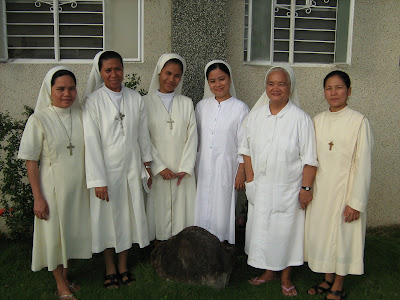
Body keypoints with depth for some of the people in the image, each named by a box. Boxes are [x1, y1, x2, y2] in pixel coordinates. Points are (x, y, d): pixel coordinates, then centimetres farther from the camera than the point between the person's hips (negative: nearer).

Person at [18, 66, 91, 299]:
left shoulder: (81, 115, -1)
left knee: (74, 232, 16)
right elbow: (31, 162, -10)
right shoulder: (39, 120, -12)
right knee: (55, 235, 9)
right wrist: (38, 198, -12)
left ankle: (66, 277, 38)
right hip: (53, 188, -4)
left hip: (79, 187, 4)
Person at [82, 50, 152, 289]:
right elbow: (92, 142, -12)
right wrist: (98, 180, -15)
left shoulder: (136, 99, 1)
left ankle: (123, 265, 30)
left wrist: (148, 163, 15)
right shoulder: (93, 102, -9)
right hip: (105, 170, -3)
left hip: (131, 169, 3)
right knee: (107, 217, 8)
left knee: (128, 216, 11)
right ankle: (110, 268, 27)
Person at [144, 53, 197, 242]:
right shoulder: (146, 102, 2)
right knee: (159, 209, 2)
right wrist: (160, 167, -11)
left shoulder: (186, 103, 10)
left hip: (183, 171, 2)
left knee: (181, 209, 4)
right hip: (157, 171, -2)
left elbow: (192, 137, 4)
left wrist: (185, 168, -6)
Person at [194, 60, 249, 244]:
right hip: (203, 168, 3)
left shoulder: (240, 108, -3)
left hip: (226, 168, -3)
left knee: (222, 208, 2)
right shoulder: (202, 106, 8)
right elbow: (195, 138, 14)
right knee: (202, 207, 7)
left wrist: (241, 172, -8)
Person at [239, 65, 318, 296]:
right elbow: (247, 150, 10)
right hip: (261, 188, 4)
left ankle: (286, 277, 26)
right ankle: (269, 271, 33)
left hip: (289, 188, -4)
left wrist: (306, 188, -11)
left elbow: (309, 159, -8)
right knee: (262, 229, 12)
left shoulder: (301, 118, -8)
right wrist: (251, 179, 3)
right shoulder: (255, 116, 4)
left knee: (287, 230, 7)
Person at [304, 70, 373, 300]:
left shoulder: (359, 121, -11)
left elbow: (363, 164, -12)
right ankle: (327, 280, 34)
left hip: (345, 189, -5)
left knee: (343, 236, 7)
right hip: (320, 189, 5)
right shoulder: (318, 120, 4)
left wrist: (356, 202, -14)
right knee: (320, 234, 13)